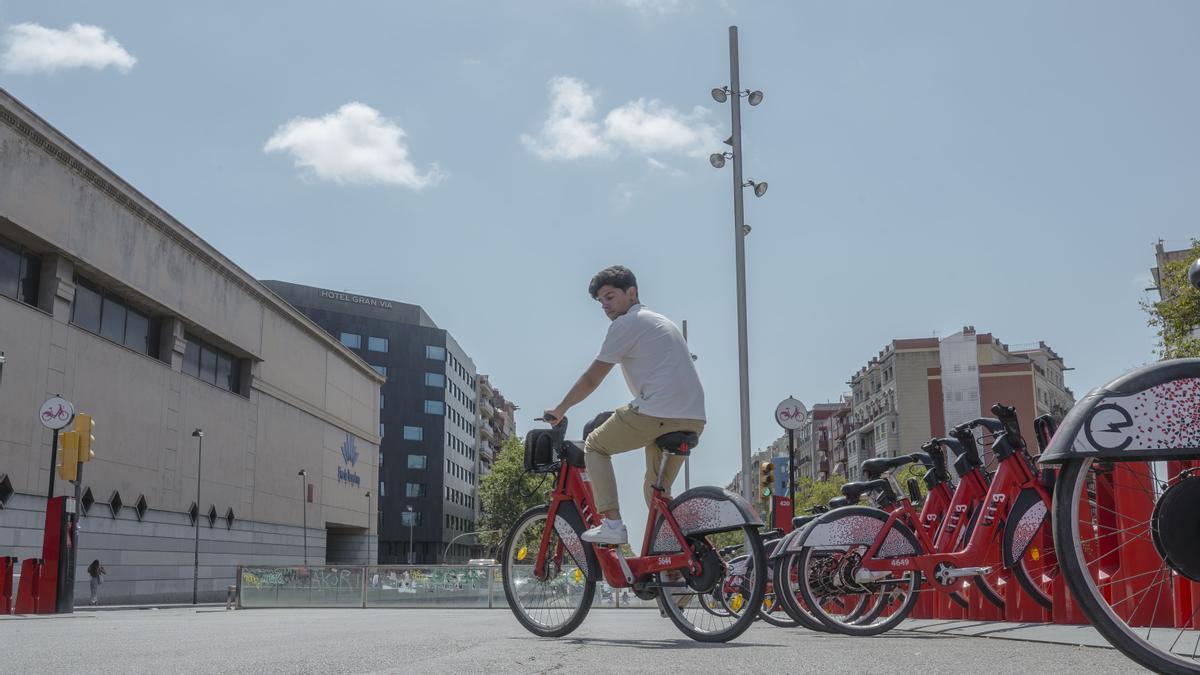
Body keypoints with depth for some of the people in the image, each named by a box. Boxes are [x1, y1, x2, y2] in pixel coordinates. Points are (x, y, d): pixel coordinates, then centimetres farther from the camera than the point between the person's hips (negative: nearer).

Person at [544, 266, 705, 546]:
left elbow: (592, 379, 2)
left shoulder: (626, 323, 1)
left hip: (656, 413, -8)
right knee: (658, 488, 22)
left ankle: (612, 523, -1)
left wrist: (559, 410, 14)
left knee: (594, 445, 10)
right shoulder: (662, 321, 28)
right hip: (694, 419, 8)